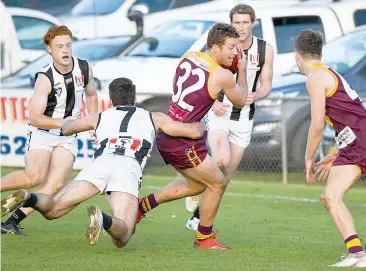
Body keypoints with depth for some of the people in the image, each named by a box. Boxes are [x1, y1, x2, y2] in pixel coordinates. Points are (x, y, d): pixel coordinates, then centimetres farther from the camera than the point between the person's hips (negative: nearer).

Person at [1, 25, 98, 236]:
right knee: (35, 178, -26)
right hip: (42, 133, -4)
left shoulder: (84, 69, -3)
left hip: (68, 137, 4)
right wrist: (62, 122, -31)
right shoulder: (45, 78, -19)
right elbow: (34, 118, -20)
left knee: (55, 184, -15)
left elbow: (92, 95, 19)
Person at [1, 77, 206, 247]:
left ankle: (28, 199, -28)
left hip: (100, 162, 2)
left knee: (52, 210, 6)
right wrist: (200, 124, 52)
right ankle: (103, 220, -45)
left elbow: (66, 128, 44)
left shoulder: (100, 117, 32)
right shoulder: (153, 118, 30)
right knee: (122, 239, -10)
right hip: (129, 170, -2)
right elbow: (195, 132, 27)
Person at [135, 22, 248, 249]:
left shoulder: (189, 57, 5)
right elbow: (241, 101, 5)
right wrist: (242, 69, 15)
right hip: (182, 143, -9)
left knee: (197, 185, 24)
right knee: (217, 184, 5)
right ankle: (204, 238, 16)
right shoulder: (223, 76, -15)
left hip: (166, 134, 9)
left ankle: (143, 205, 27)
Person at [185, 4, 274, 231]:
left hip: (244, 118, 3)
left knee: (226, 176, 5)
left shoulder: (265, 49, -5)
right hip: (219, 113, -3)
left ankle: (198, 218, 21)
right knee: (221, 161, -28)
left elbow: (266, 84, 3)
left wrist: (256, 96, -20)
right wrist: (213, 102, -20)